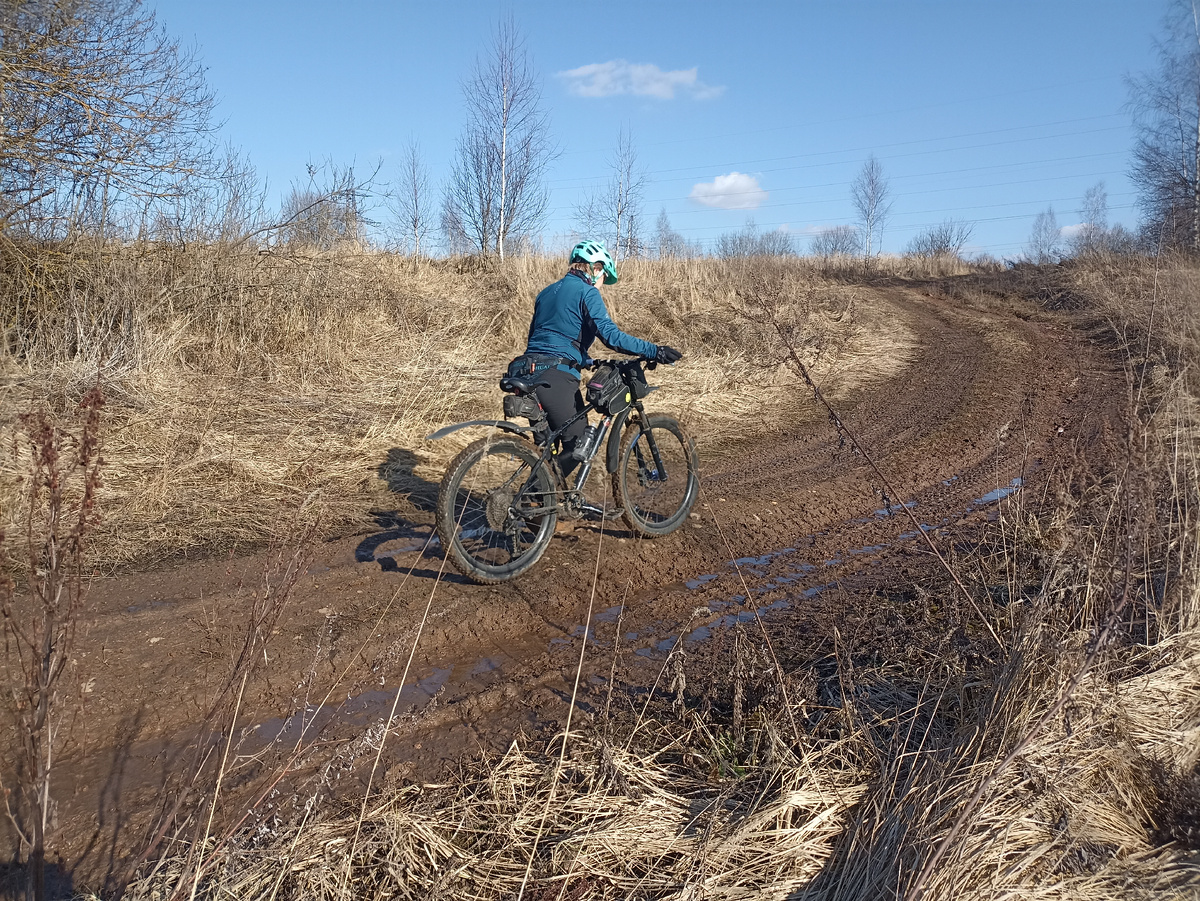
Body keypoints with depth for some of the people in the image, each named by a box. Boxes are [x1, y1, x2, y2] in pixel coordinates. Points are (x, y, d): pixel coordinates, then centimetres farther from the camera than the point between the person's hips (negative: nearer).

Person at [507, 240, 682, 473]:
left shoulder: (547, 292, 23)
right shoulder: (587, 292, -2)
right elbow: (610, 335, -16)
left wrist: (585, 360, 35)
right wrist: (654, 351, -16)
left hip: (528, 374, 8)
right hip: (556, 376, -8)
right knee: (579, 442, 3)